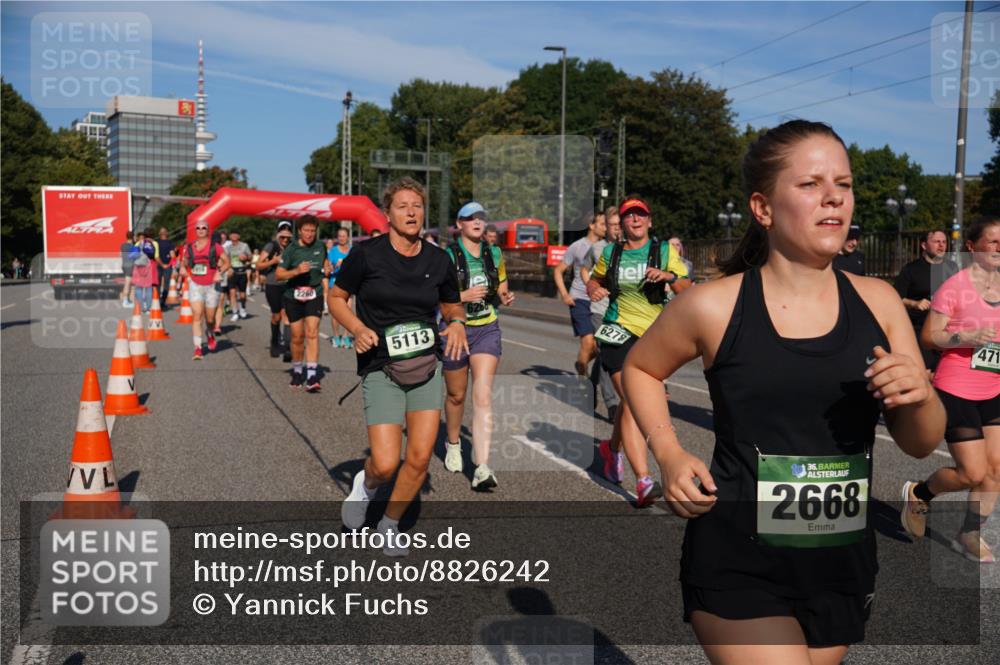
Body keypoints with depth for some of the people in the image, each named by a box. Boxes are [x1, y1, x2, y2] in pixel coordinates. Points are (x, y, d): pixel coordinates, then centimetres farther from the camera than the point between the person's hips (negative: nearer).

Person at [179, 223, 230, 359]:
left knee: (210, 319, 9)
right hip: (195, 286, 1)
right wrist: (183, 269, -4)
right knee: (197, 317, -11)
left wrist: (219, 273, -15)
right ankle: (197, 348, -12)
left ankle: (210, 334, 44)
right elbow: (184, 262, 18)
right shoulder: (189, 247, 6)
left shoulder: (215, 246, -3)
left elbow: (227, 262, 1)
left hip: (211, 286, -1)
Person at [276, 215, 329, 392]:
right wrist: (297, 271, -23)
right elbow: (279, 274, -8)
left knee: (312, 333, -12)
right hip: (293, 296, -1)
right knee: (297, 336, 6)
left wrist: (327, 267, 5)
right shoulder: (291, 249, -5)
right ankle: (297, 371, 27)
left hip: (314, 295, 1)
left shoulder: (320, 246, 5)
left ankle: (312, 375, -16)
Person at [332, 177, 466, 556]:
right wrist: (358, 329, -13)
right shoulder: (367, 254, -7)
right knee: (386, 464, -10)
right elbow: (336, 297, 4)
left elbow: (453, 306, 17)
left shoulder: (438, 260, 3)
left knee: (420, 458, 0)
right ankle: (366, 485, 29)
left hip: (427, 367, 3)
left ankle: (390, 524, 26)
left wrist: (457, 323, -6)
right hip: (380, 368, -3)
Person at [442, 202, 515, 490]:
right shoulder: (447, 256, -6)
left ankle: (482, 469, -16)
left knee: (483, 395, -13)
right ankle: (453, 444, 43)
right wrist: (462, 296, -22)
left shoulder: (494, 254, 7)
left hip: (487, 329, 2)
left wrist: (505, 297, -2)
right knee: (456, 395, 13)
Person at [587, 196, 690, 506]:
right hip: (618, 333, -2)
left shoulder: (665, 250, 3)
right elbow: (595, 279, 24)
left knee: (631, 400, 16)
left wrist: (670, 276, -21)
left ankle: (613, 448, 46)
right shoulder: (611, 253, 6)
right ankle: (643, 481, -21)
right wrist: (594, 289, 1)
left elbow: (686, 291, -2)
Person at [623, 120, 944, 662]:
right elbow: (640, 368, 7)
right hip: (738, 566, -4)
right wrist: (668, 455, -7)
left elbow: (921, 444, 5)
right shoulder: (714, 307, -12)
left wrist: (919, 398, -16)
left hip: (844, 565, 5)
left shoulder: (877, 302, -2)